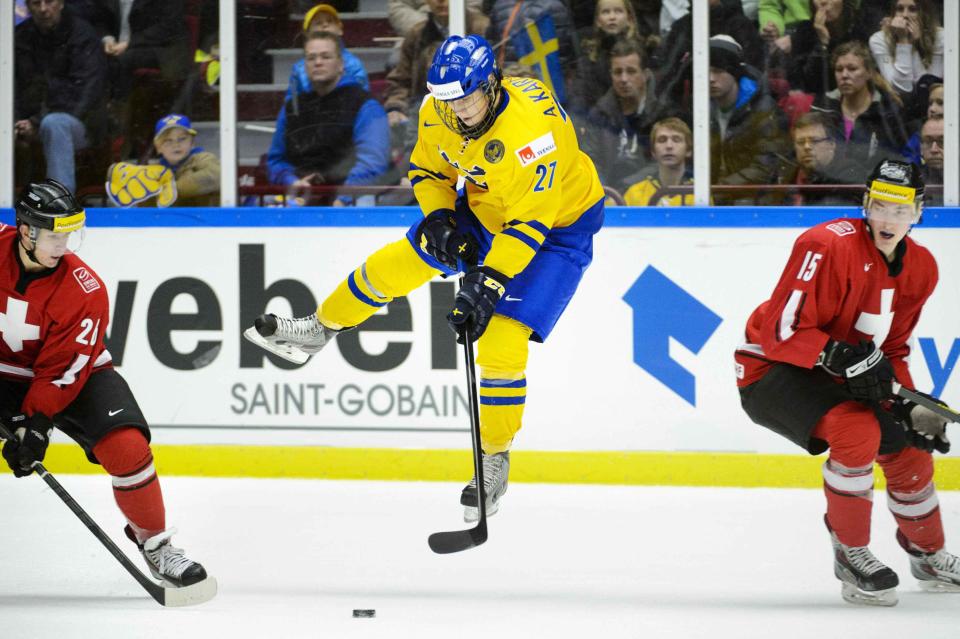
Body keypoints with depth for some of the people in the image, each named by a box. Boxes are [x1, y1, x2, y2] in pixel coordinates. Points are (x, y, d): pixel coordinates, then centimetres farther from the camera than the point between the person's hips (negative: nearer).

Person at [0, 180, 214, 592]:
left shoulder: (85, 291, -23)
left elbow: (61, 371, -21)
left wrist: (35, 424, -30)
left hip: (73, 374, -1)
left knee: (127, 447, -20)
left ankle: (153, 541, 0)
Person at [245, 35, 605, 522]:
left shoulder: (531, 126, -38)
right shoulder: (439, 113, -17)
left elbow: (530, 223, -36)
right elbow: (427, 170, 2)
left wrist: (488, 282, -40)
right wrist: (439, 217, -16)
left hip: (558, 222, -7)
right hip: (484, 206, 7)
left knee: (502, 343, -15)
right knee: (398, 264, 9)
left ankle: (495, 465, 1)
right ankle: (319, 330, 36)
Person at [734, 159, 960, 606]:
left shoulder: (920, 267, 0)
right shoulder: (829, 246, -26)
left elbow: (892, 347, 10)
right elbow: (782, 330, -28)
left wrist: (908, 403, -6)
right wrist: (841, 358, -38)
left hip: (833, 377, 8)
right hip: (771, 369, -8)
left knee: (908, 447, 8)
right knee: (858, 431, -31)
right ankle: (850, 554, -14)